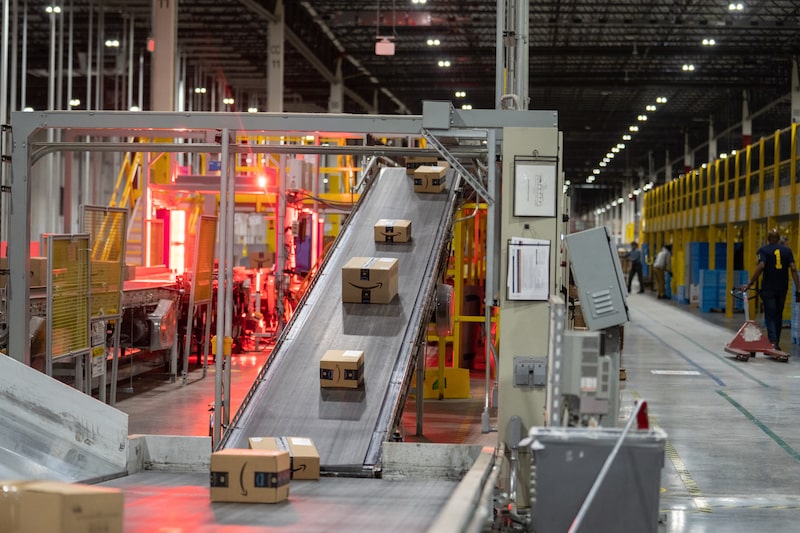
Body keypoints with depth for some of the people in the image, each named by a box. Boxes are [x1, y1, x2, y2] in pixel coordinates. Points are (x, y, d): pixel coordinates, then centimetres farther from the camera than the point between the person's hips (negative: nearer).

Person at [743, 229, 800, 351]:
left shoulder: (763, 250, -2)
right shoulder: (787, 250, 7)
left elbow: (761, 266, -18)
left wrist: (750, 284, -17)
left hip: (768, 288, -3)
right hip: (782, 288, 3)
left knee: (770, 316, -1)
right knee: (778, 316, 15)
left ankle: (773, 342, -18)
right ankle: (776, 343, 20)